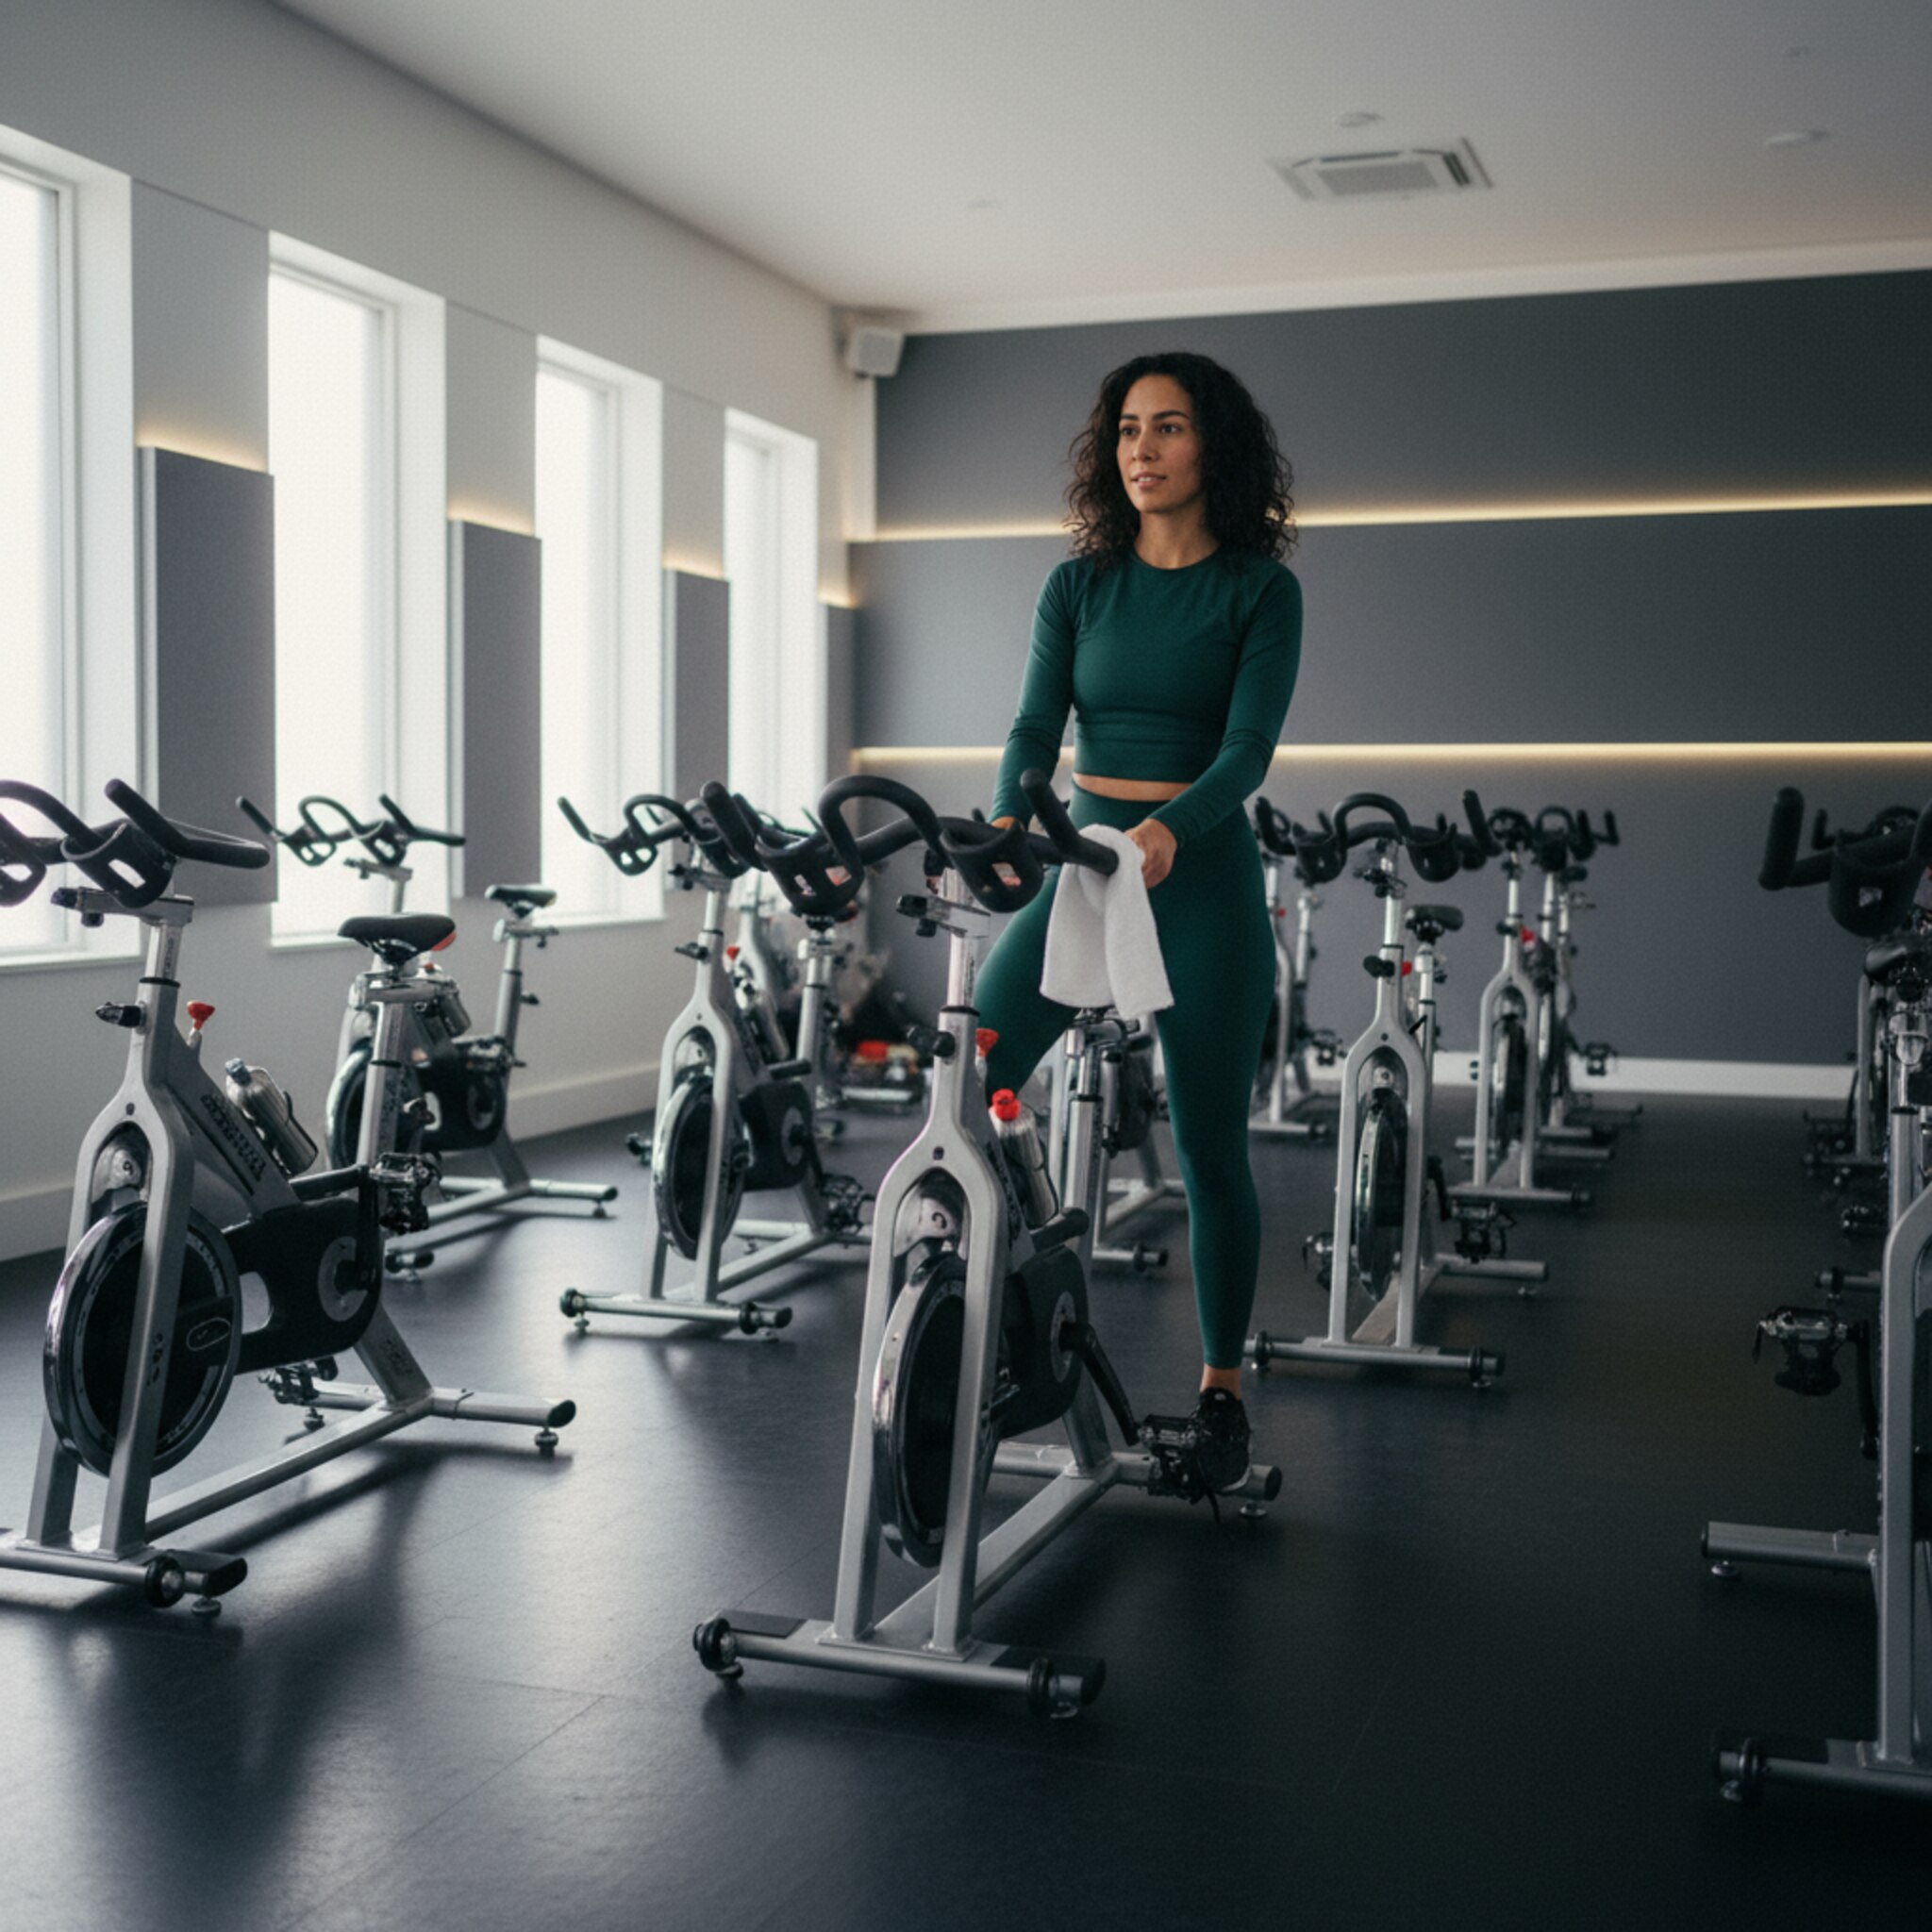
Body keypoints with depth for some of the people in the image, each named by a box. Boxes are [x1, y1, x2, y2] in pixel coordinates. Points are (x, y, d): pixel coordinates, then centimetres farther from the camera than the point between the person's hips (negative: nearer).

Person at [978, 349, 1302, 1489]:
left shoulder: (1260, 590, -2)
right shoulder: (1081, 584, 7)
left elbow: (1248, 747, -13)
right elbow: (1038, 723, -2)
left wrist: (1168, 828, -32)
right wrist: (1007, 819, -23)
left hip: (1204, 875, -3)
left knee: (1211, 1148, 4)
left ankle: (1222, 1388, 20)